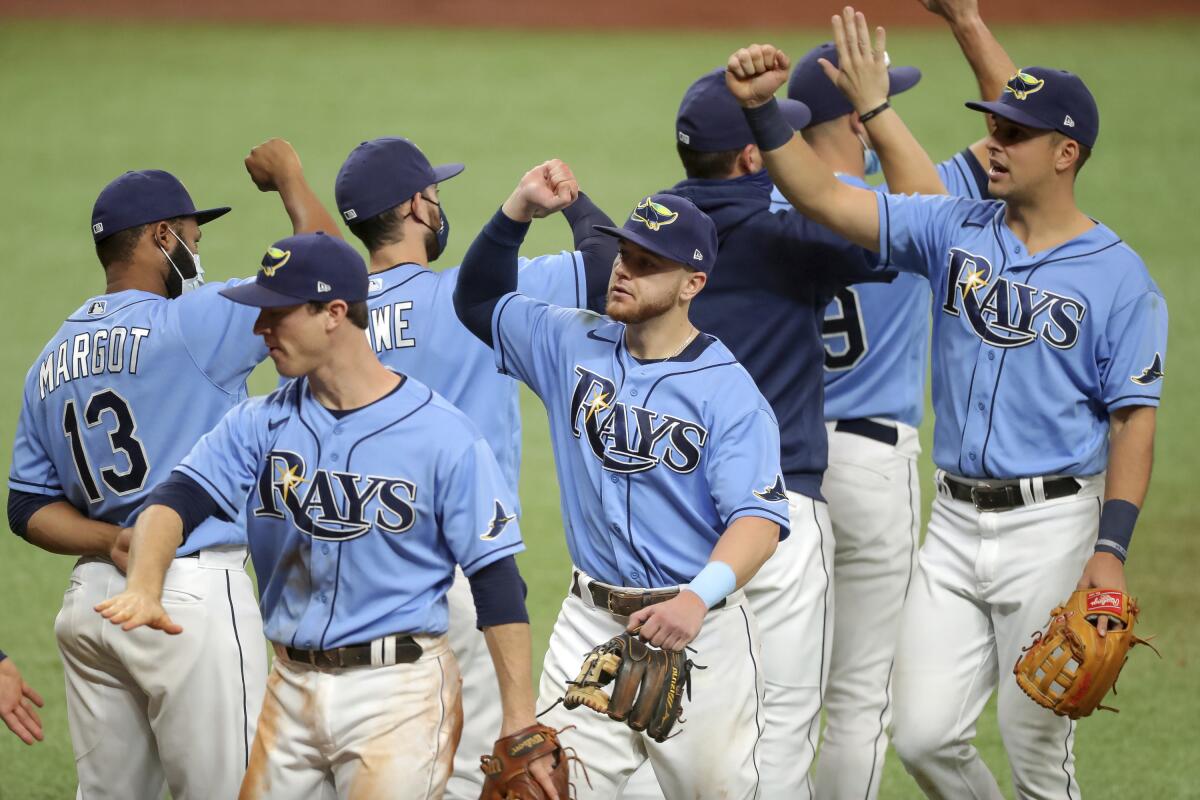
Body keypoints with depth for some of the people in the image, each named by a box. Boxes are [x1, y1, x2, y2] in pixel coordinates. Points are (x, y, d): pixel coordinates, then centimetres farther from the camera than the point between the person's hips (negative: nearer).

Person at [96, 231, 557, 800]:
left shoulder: (442, 435, -7)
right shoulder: (261, 424, 7)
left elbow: (497, 583, -6)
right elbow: (177, 498, -7)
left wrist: (520, 725, -11)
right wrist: (144, 588, -29)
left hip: (400, 695, -5)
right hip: (291, 687, 5)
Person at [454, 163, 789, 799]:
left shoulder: (727, 389, -11)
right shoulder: (574, 347, 7)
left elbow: (760, 515, -19)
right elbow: (479, 299, 17)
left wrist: (701, 597, -36)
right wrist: (519, 211, 0)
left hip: (699, 633, -4)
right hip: (591, 624, 4)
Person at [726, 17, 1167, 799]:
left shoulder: (1119, 276, -5)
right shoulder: (954, 230, 5)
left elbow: (1133, 418, -7)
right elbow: (825, 197, -4)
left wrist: (1111, 549, -16)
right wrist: (762, 110, -18)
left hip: (1051, 525, -4)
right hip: (955, 521, 4)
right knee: (924, 735, 2)